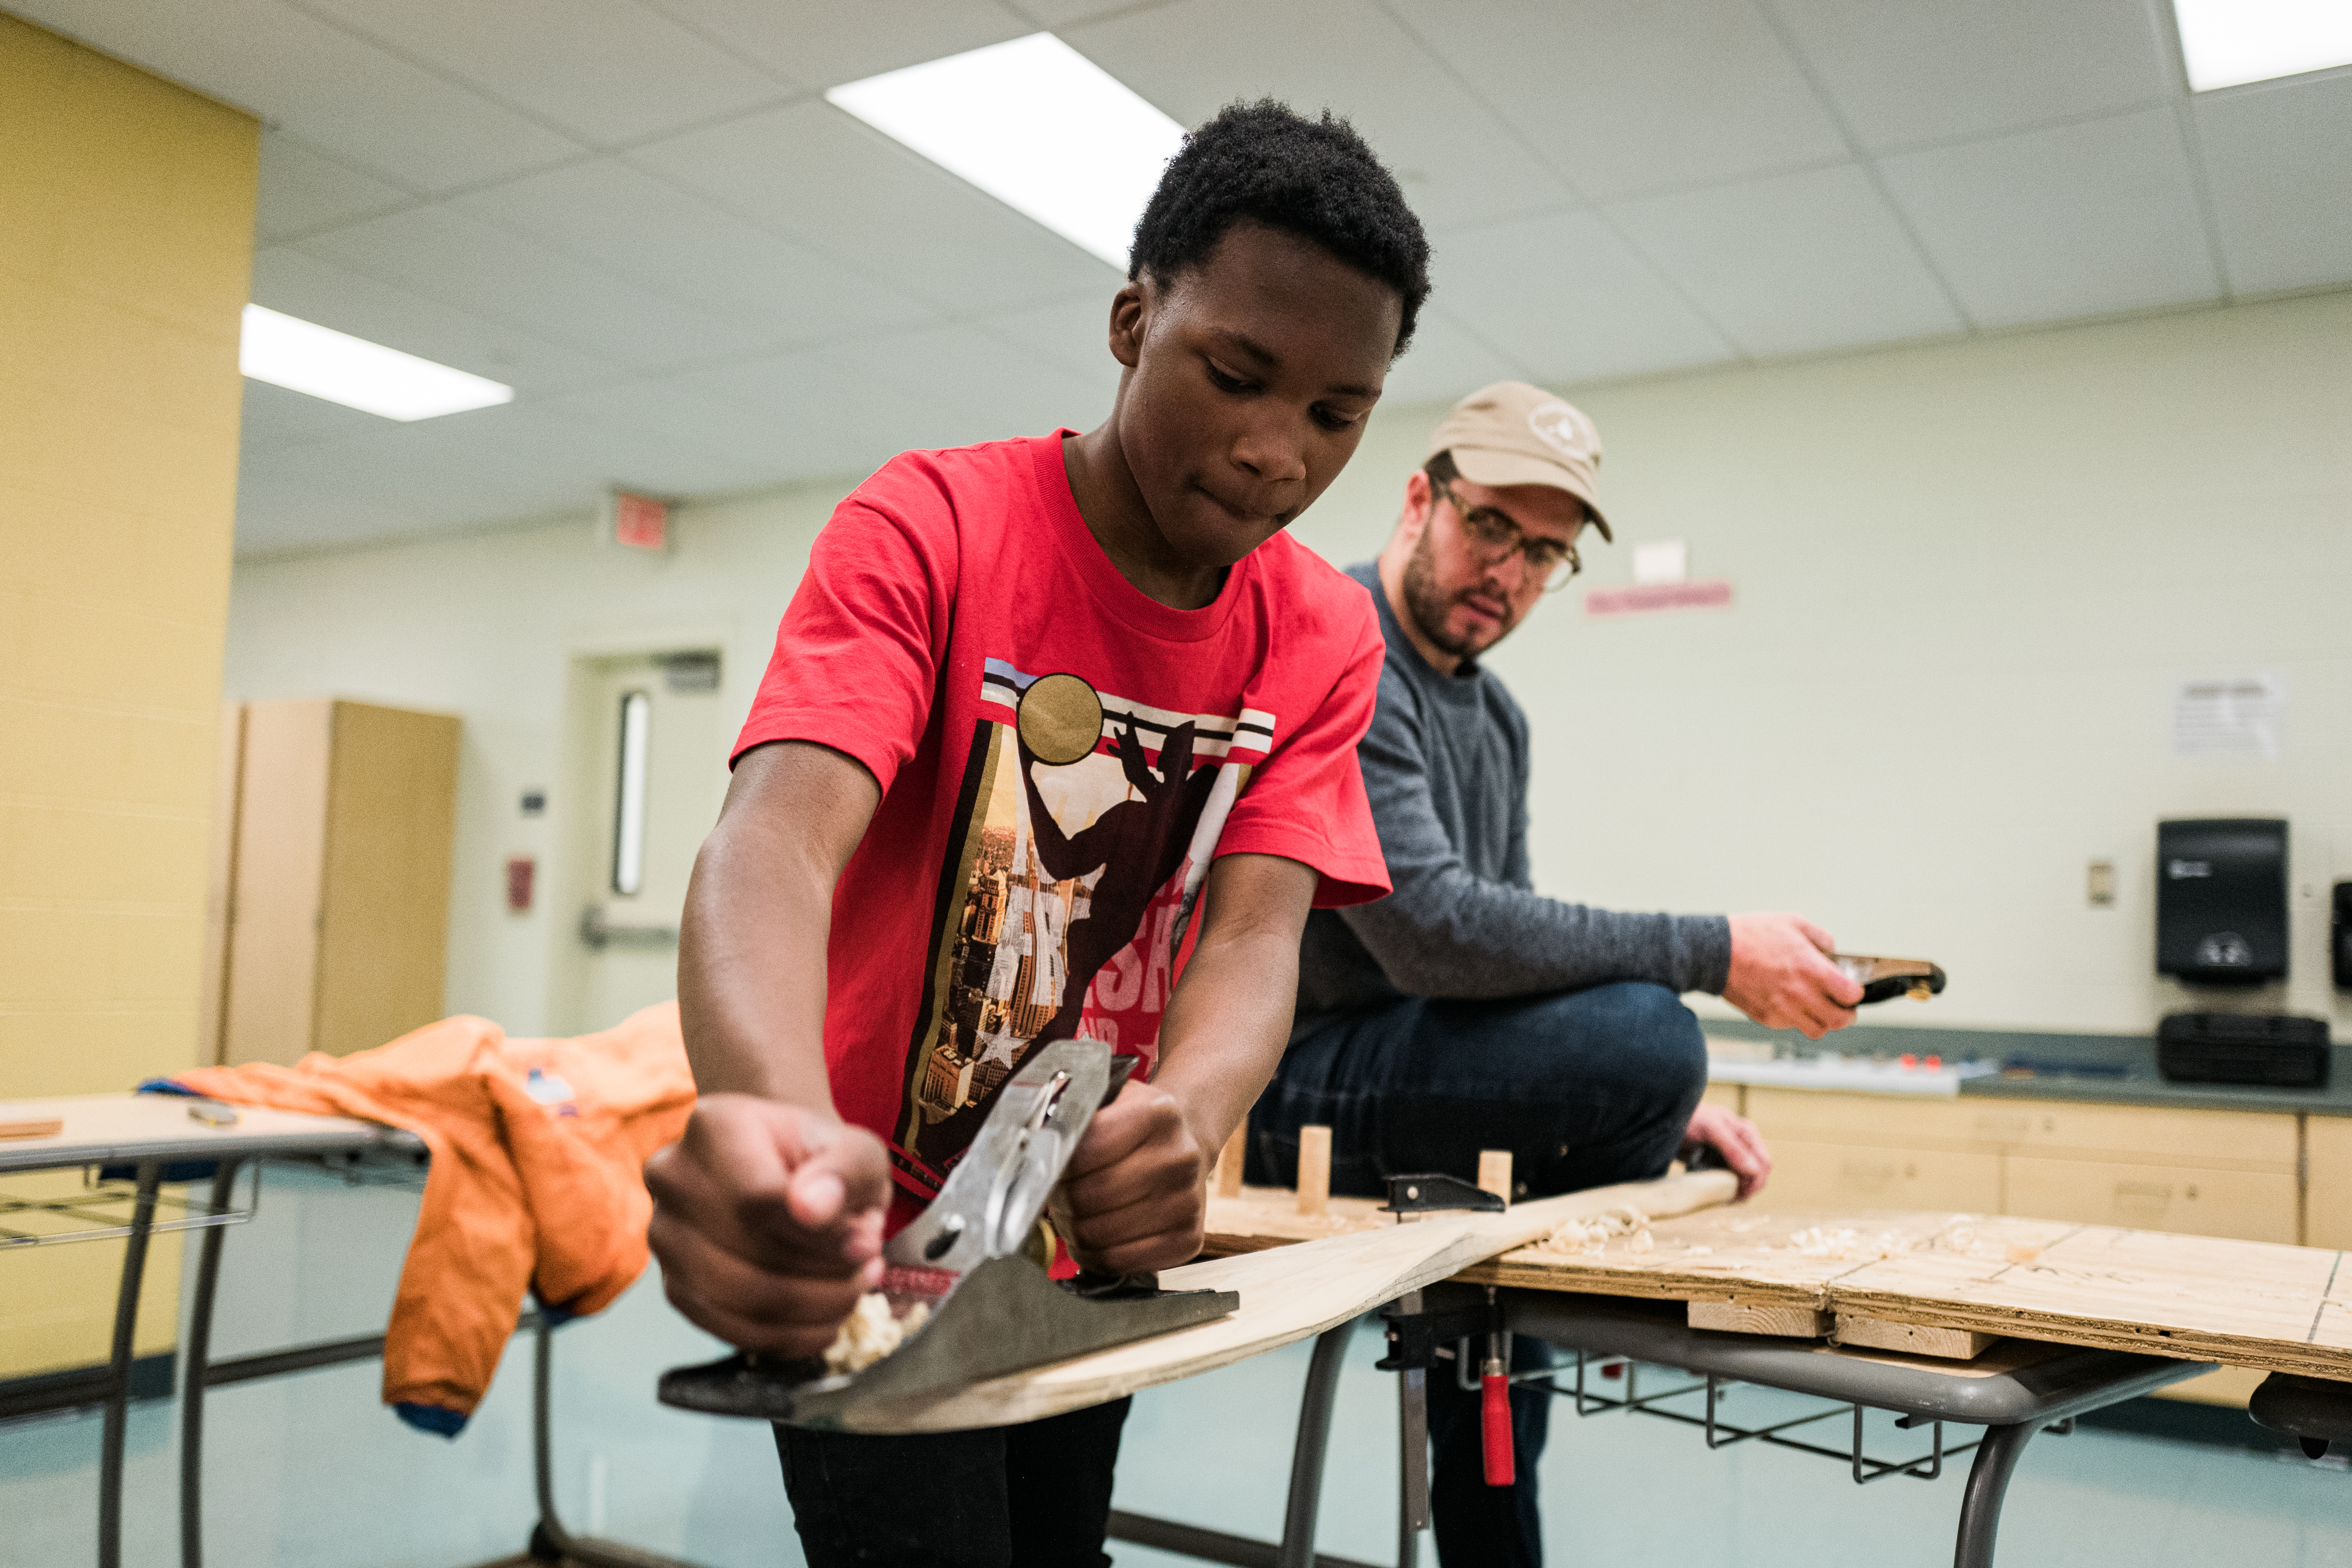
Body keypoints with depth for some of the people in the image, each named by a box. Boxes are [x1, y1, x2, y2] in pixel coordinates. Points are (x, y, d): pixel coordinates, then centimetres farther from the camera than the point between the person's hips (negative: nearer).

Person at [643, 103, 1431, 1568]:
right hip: (877, 1229, -4)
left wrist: (1180, 1121, -39)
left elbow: (1256, 926, -15)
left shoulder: (1327, 639, -4)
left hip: (1096, 1230, 5)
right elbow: (781, 831, -32)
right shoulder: (930, 527, -18)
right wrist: (786, 1131, -53)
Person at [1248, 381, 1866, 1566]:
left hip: (1400, 1083, 10)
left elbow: (1510, 947, 18)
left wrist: (1653, 1108, 6)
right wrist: (1714, 955, -22)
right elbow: (1434, 934, -27)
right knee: (1644, 1037, -24)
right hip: (1296, 1083, -10)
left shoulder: (1497, 717, 15)